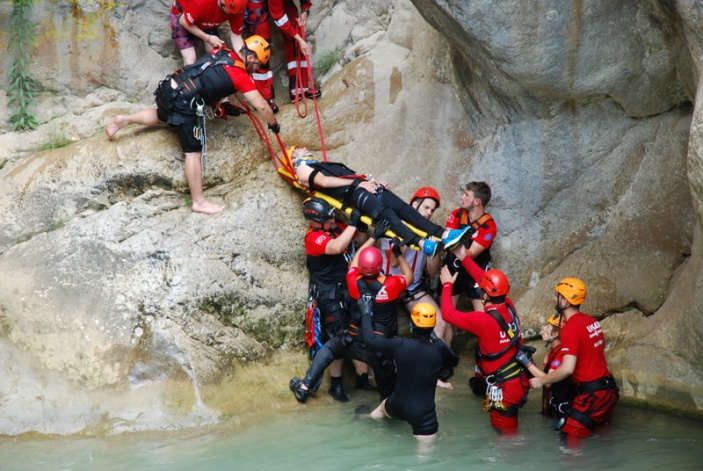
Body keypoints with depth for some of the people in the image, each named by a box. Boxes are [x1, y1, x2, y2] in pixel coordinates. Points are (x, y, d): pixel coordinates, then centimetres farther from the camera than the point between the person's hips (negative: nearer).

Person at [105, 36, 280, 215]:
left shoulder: (222, 52, 13)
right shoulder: (241, 75, -5)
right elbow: (261, 106, -3)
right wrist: (274, 124, 14)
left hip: (169, 86, 8)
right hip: (184, 102, -8)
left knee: (162, 116, 40)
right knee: (194, 152, 0)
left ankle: (124, 120, 34)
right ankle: (199, 202, 4)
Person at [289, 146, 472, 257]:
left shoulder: (323, 165, 38)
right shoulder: (302, 169, 11)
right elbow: (324, 182, -8)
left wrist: (374, 181, 14)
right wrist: (357, 183, -15)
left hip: (363, 186, 9)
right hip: (350, 192, -8)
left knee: (402, 207, -11)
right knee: (384, 212, -32)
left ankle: (442, 234, -25)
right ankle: (421, 243, -51)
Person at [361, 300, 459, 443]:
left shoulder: (400, 345, -16)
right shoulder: (439, 350, -16)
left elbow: (370, 339, -2)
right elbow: (454, 361, 7)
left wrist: (366, 313, 8)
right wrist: (438, 341, 12)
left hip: (397, 406, 4)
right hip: (423, 414, -3)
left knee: (383, 408, 37)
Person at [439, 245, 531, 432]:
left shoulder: (484, 320, -24)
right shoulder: (509, 306, -3)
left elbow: (448, 313, -16)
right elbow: (490, 282, 11)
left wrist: (447, 284, -3)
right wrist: (464, 258, 16)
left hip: (505, 387, -9)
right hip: (520, 378, 9)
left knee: (505, 431, 3)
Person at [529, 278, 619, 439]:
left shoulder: (570, 329, -17)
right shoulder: (591, 321, 10)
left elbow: (567, 369, -25)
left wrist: (542, 381, -11)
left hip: (592, 395, -9)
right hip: (607, 388, 9)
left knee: (572, 437, -6)